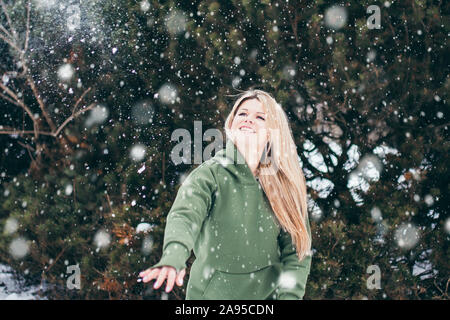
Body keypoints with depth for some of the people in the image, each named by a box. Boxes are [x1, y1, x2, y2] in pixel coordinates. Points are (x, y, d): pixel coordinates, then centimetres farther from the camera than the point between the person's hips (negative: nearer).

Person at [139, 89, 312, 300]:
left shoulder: (285, 184, -3)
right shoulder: (209, 174, -12)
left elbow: (297, 251, -2)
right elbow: (184, 216, -30)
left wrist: (289, 294, -17)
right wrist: (173, 258, -50)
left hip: (268, 292, 2)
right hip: (212, 292, -2)